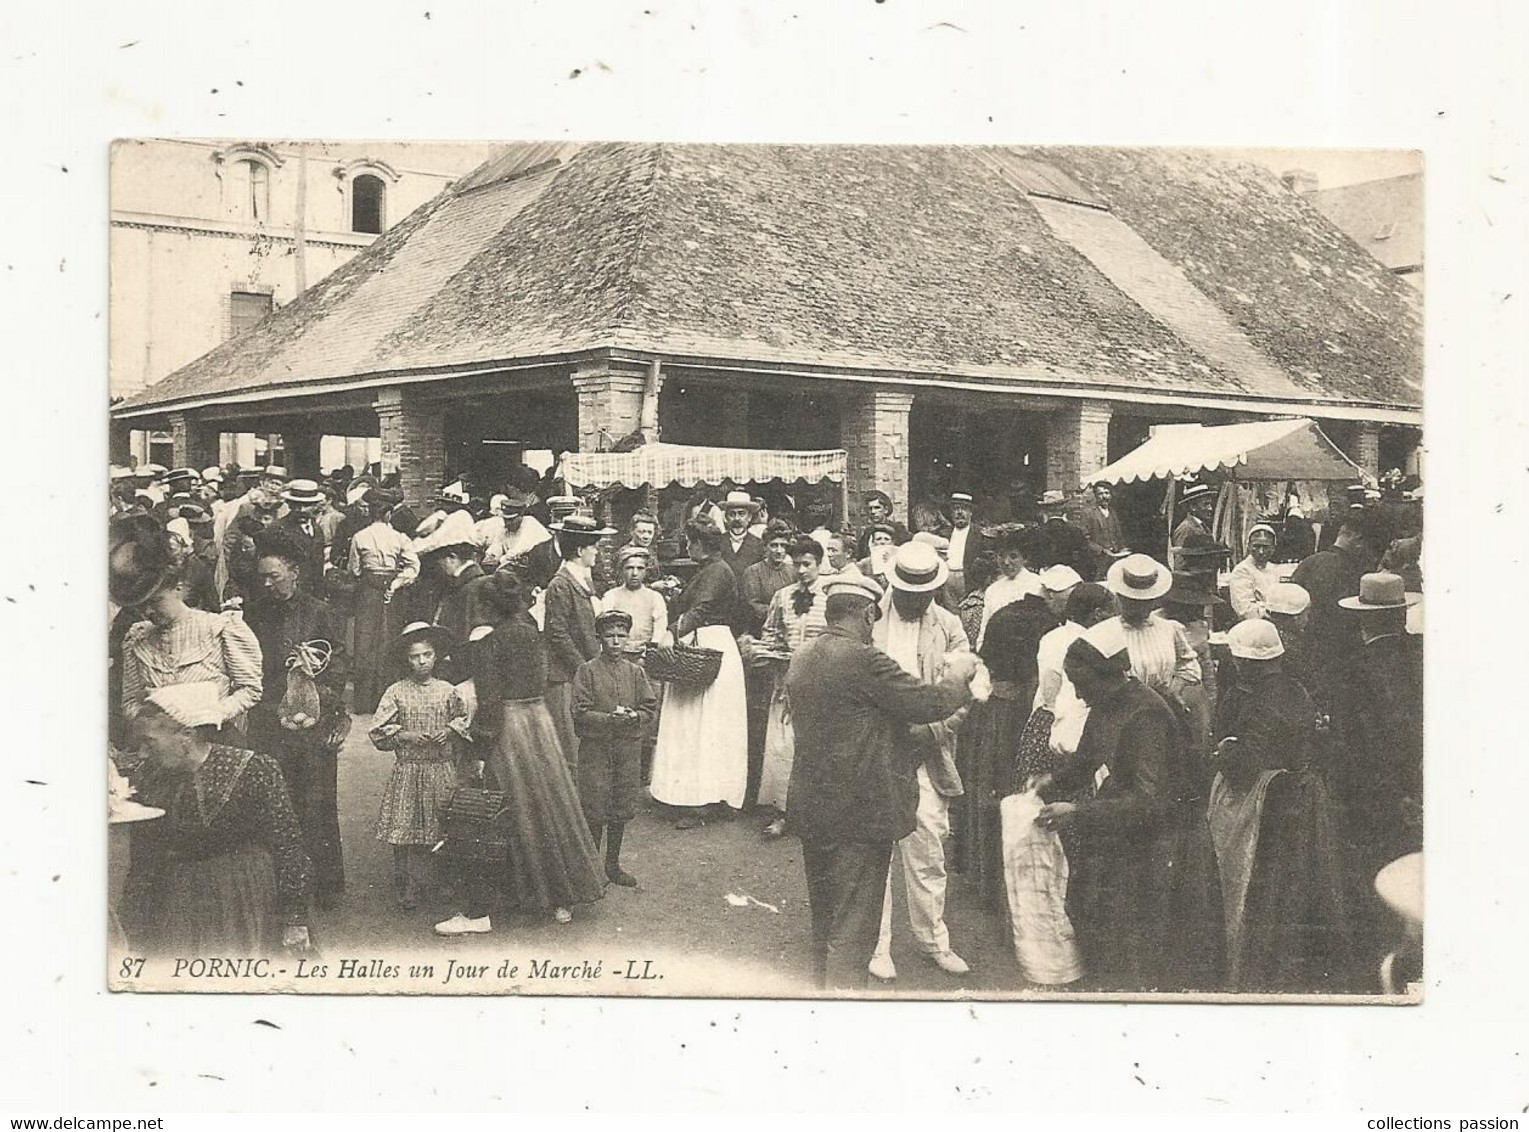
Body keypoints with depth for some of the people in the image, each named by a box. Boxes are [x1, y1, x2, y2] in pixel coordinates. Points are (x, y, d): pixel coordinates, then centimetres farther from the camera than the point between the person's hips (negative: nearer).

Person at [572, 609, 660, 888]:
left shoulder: (635, 672, 8)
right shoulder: (588, 671, -3)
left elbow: (652, 709, 6)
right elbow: (580, 713, -9)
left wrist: (634, 717, -15)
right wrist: (609, 719, -22)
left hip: (628, 750, 4)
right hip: (595, 750, -4)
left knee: (621, 811, 11)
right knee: (595, 812, -1)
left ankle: (613, 865, 24)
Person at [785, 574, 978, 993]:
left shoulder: (801, 661, 7)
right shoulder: (863, 659, -19)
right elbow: (931, 703, -16)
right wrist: (959, 674, 4)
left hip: (810, 810, 8)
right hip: (860, 813, -8)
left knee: (824, 923, 20)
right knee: (853, 929, 0)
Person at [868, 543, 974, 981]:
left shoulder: (948, 627, 6)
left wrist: (927, 730, -14)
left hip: (924, 756, 1)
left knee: (927, 853, 5)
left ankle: (933, 939, 22)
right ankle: (877, 945, 14)